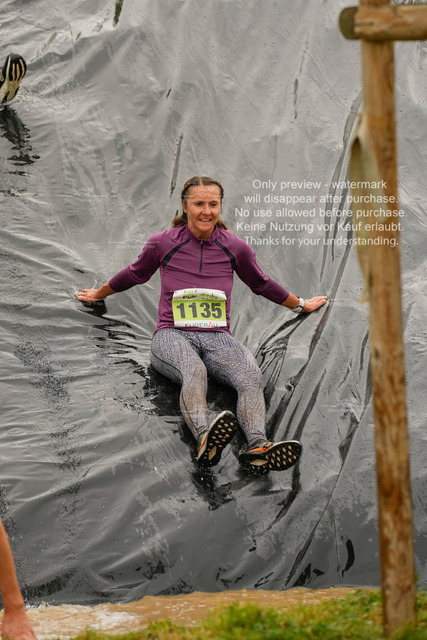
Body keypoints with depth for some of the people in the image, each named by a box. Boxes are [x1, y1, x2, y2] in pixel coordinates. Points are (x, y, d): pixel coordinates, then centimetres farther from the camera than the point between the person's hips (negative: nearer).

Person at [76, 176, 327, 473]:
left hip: (218, 338, 3)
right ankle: (205, 439, -67)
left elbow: (261, 284, 28)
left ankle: (258, 447, -56)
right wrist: (98, 294, 39)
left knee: (252, 378, -31)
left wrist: (300, 305, 38)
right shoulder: (163, 243, 5)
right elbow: (134, 274, 24)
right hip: (172, 336, -3)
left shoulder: (235, 247, 10)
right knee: (194, 371, -39)